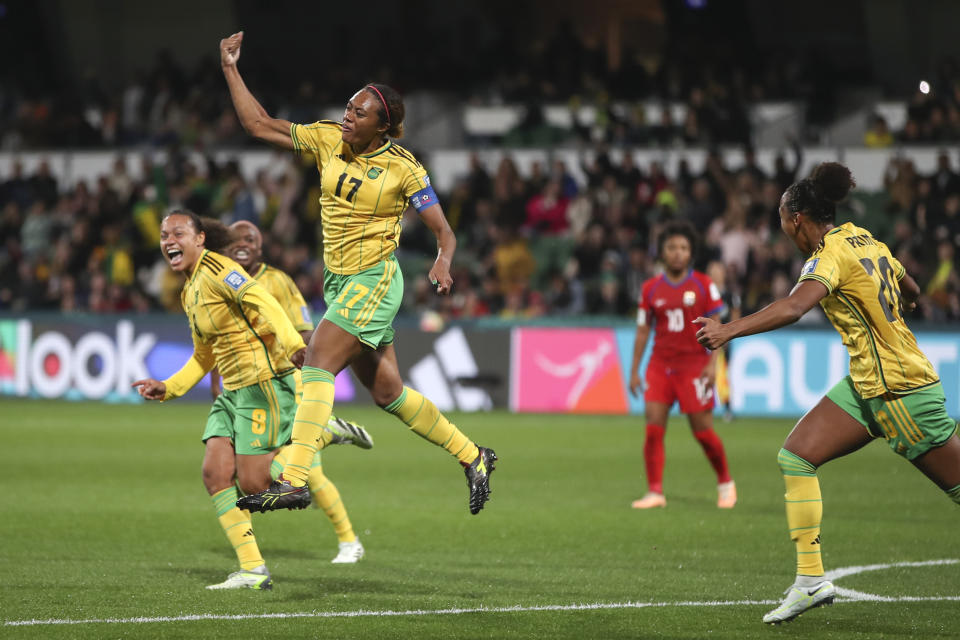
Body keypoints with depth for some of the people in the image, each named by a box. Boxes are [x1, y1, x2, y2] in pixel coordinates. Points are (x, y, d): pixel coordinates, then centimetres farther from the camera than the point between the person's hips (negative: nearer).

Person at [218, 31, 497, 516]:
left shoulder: (403, 169, -10)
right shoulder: (328, 139, 3)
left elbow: (443, 231, -7)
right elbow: (259, 125, 7)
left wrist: (442, 263, -28)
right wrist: (230, 69, 1)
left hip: (374, 280, -6)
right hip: (339, 281, 6)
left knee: (317, 363, -21)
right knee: (387, 392, 10)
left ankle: (294, 480, -28)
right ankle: (471, 455, 25)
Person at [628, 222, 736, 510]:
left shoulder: (703, 285, -1)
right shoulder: (651, 288, 5)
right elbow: (642, 331, 9)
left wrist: (713, 363, -10)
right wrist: (634, 371, 6)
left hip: (694, 365, -2)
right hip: (660, 365, 2)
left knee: (703, 430, -2)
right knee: (653, 429, -9)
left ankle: (725, 483, 19)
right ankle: (655, 492, -4)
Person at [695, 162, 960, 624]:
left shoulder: (832, 253, -16)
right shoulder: (865, 240, 9)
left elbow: (795, 307, -35)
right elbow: (911, 292, 24)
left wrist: (730, 330, -42)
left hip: (901, 391, -9)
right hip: (866, 384, 9)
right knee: (795, 456, -1)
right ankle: (811, 580, -5)